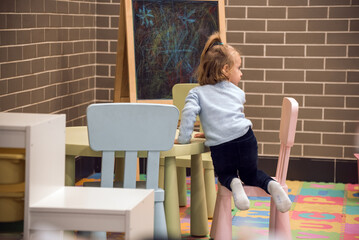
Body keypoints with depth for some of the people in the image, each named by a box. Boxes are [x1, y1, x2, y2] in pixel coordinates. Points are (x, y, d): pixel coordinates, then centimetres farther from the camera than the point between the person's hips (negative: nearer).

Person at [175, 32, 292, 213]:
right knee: (250, 174, 28)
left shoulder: (197, 93, 11)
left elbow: (189, 112, -7)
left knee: (225, 176, 28)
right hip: (245, 139, 2)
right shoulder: (238, 92, 19)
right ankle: (271, 185, -5)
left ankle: (233, 183, -8)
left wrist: (183, 138, 2)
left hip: (220, 146, -1)